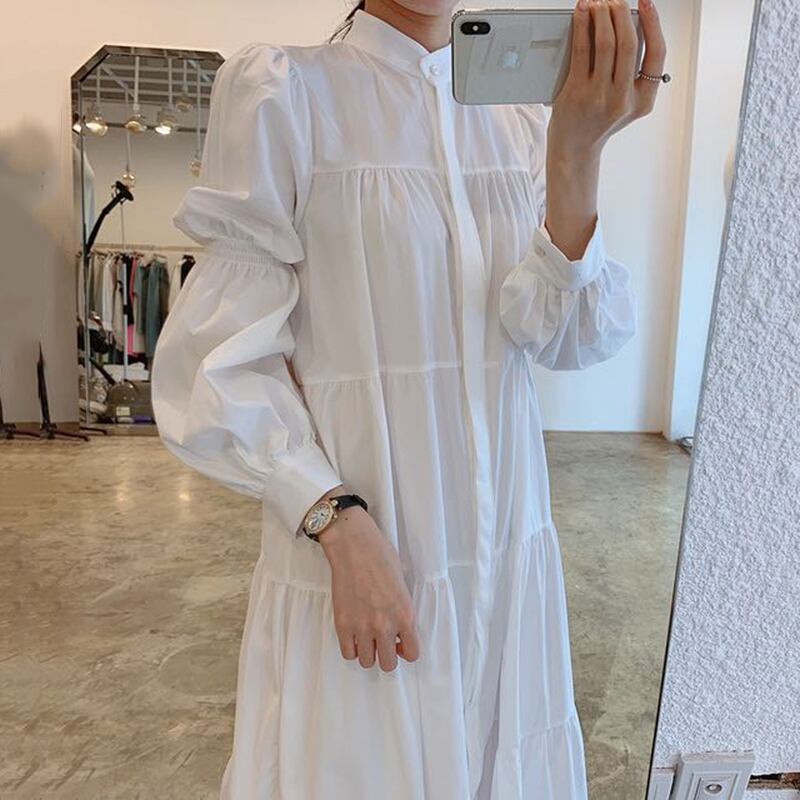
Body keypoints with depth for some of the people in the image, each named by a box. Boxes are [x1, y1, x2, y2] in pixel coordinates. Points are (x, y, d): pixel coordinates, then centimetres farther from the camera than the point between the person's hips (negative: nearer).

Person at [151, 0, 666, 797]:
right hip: (354, 540, -4)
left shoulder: (523, 115, 6)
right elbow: (221, 358, -10)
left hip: (508, 548, 5)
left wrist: (576, 159, -19)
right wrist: (342, 526, -20)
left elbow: (576, 338, -4)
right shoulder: (283, 91, -8)